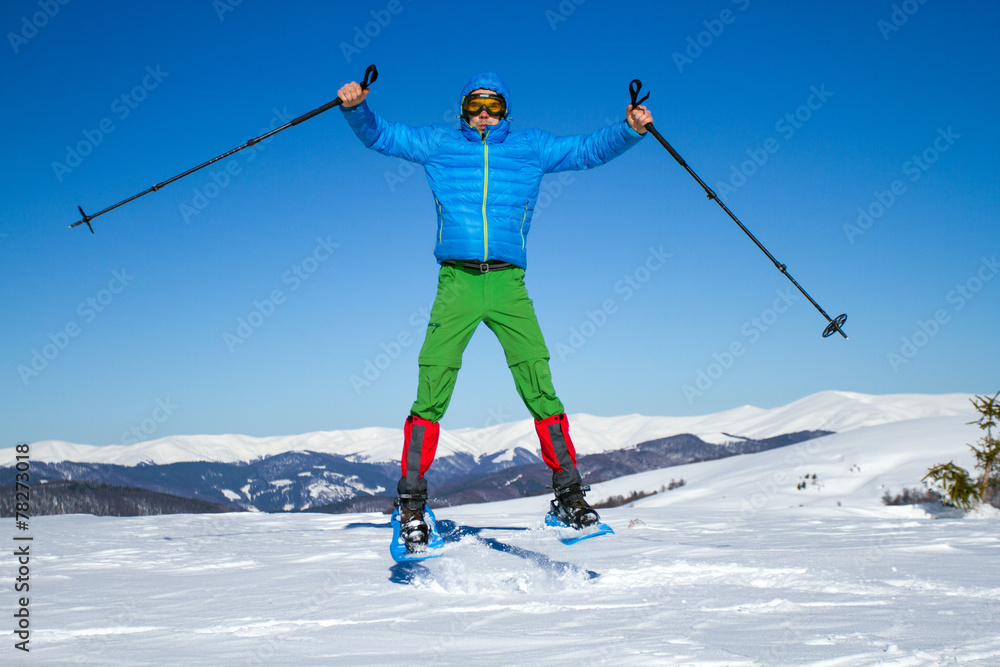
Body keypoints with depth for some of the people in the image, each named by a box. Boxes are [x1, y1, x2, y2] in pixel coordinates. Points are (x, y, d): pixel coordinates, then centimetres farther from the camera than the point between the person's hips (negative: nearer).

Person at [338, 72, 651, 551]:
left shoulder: (532, 147, 19)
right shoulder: (437, 144, 18)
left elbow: (590, 150, 20)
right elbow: (378, 135, 19)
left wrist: (629, 129, 5)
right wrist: (355, 107, 0)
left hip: (509, 283, 1)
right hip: (456, 281, 0)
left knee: (539, 389, -8)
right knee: (431, 393, -8)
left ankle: (569, 493, 1)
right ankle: (411, 500, 1)